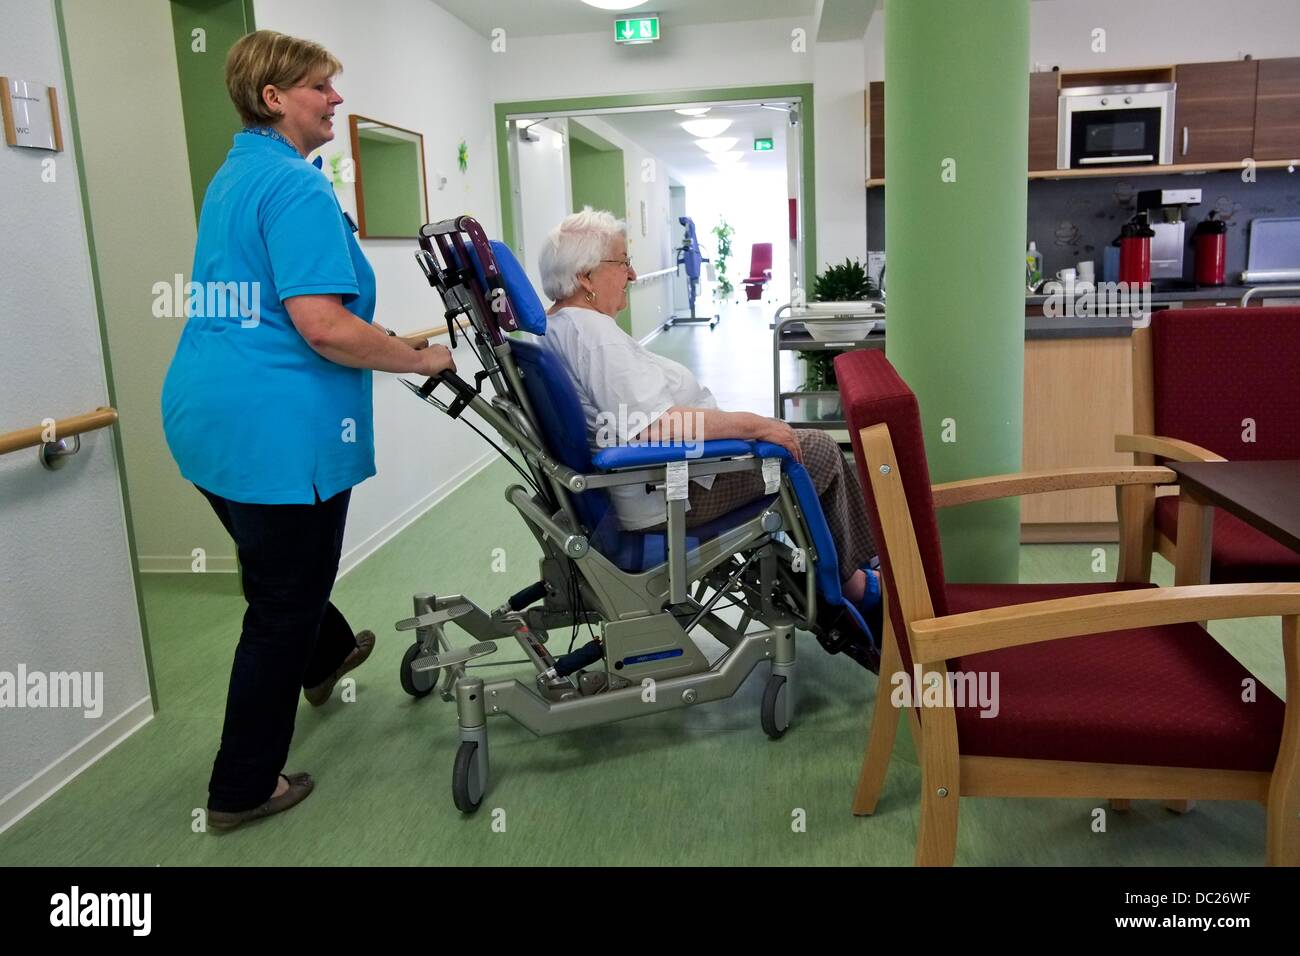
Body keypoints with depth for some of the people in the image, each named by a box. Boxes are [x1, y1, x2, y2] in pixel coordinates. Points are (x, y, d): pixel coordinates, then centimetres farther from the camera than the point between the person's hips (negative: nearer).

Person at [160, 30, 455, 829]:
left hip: (207, 415, 10)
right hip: (278, 428, -10)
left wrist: (387, 340, 22)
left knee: (281, 570, 30)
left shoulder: (233, 177, 15)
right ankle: (243, 789, 19)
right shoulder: (298, 187, -17)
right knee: (282, 604, 5)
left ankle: (325, 657, 57)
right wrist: (421, 357, -13)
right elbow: (322, 327, -26)